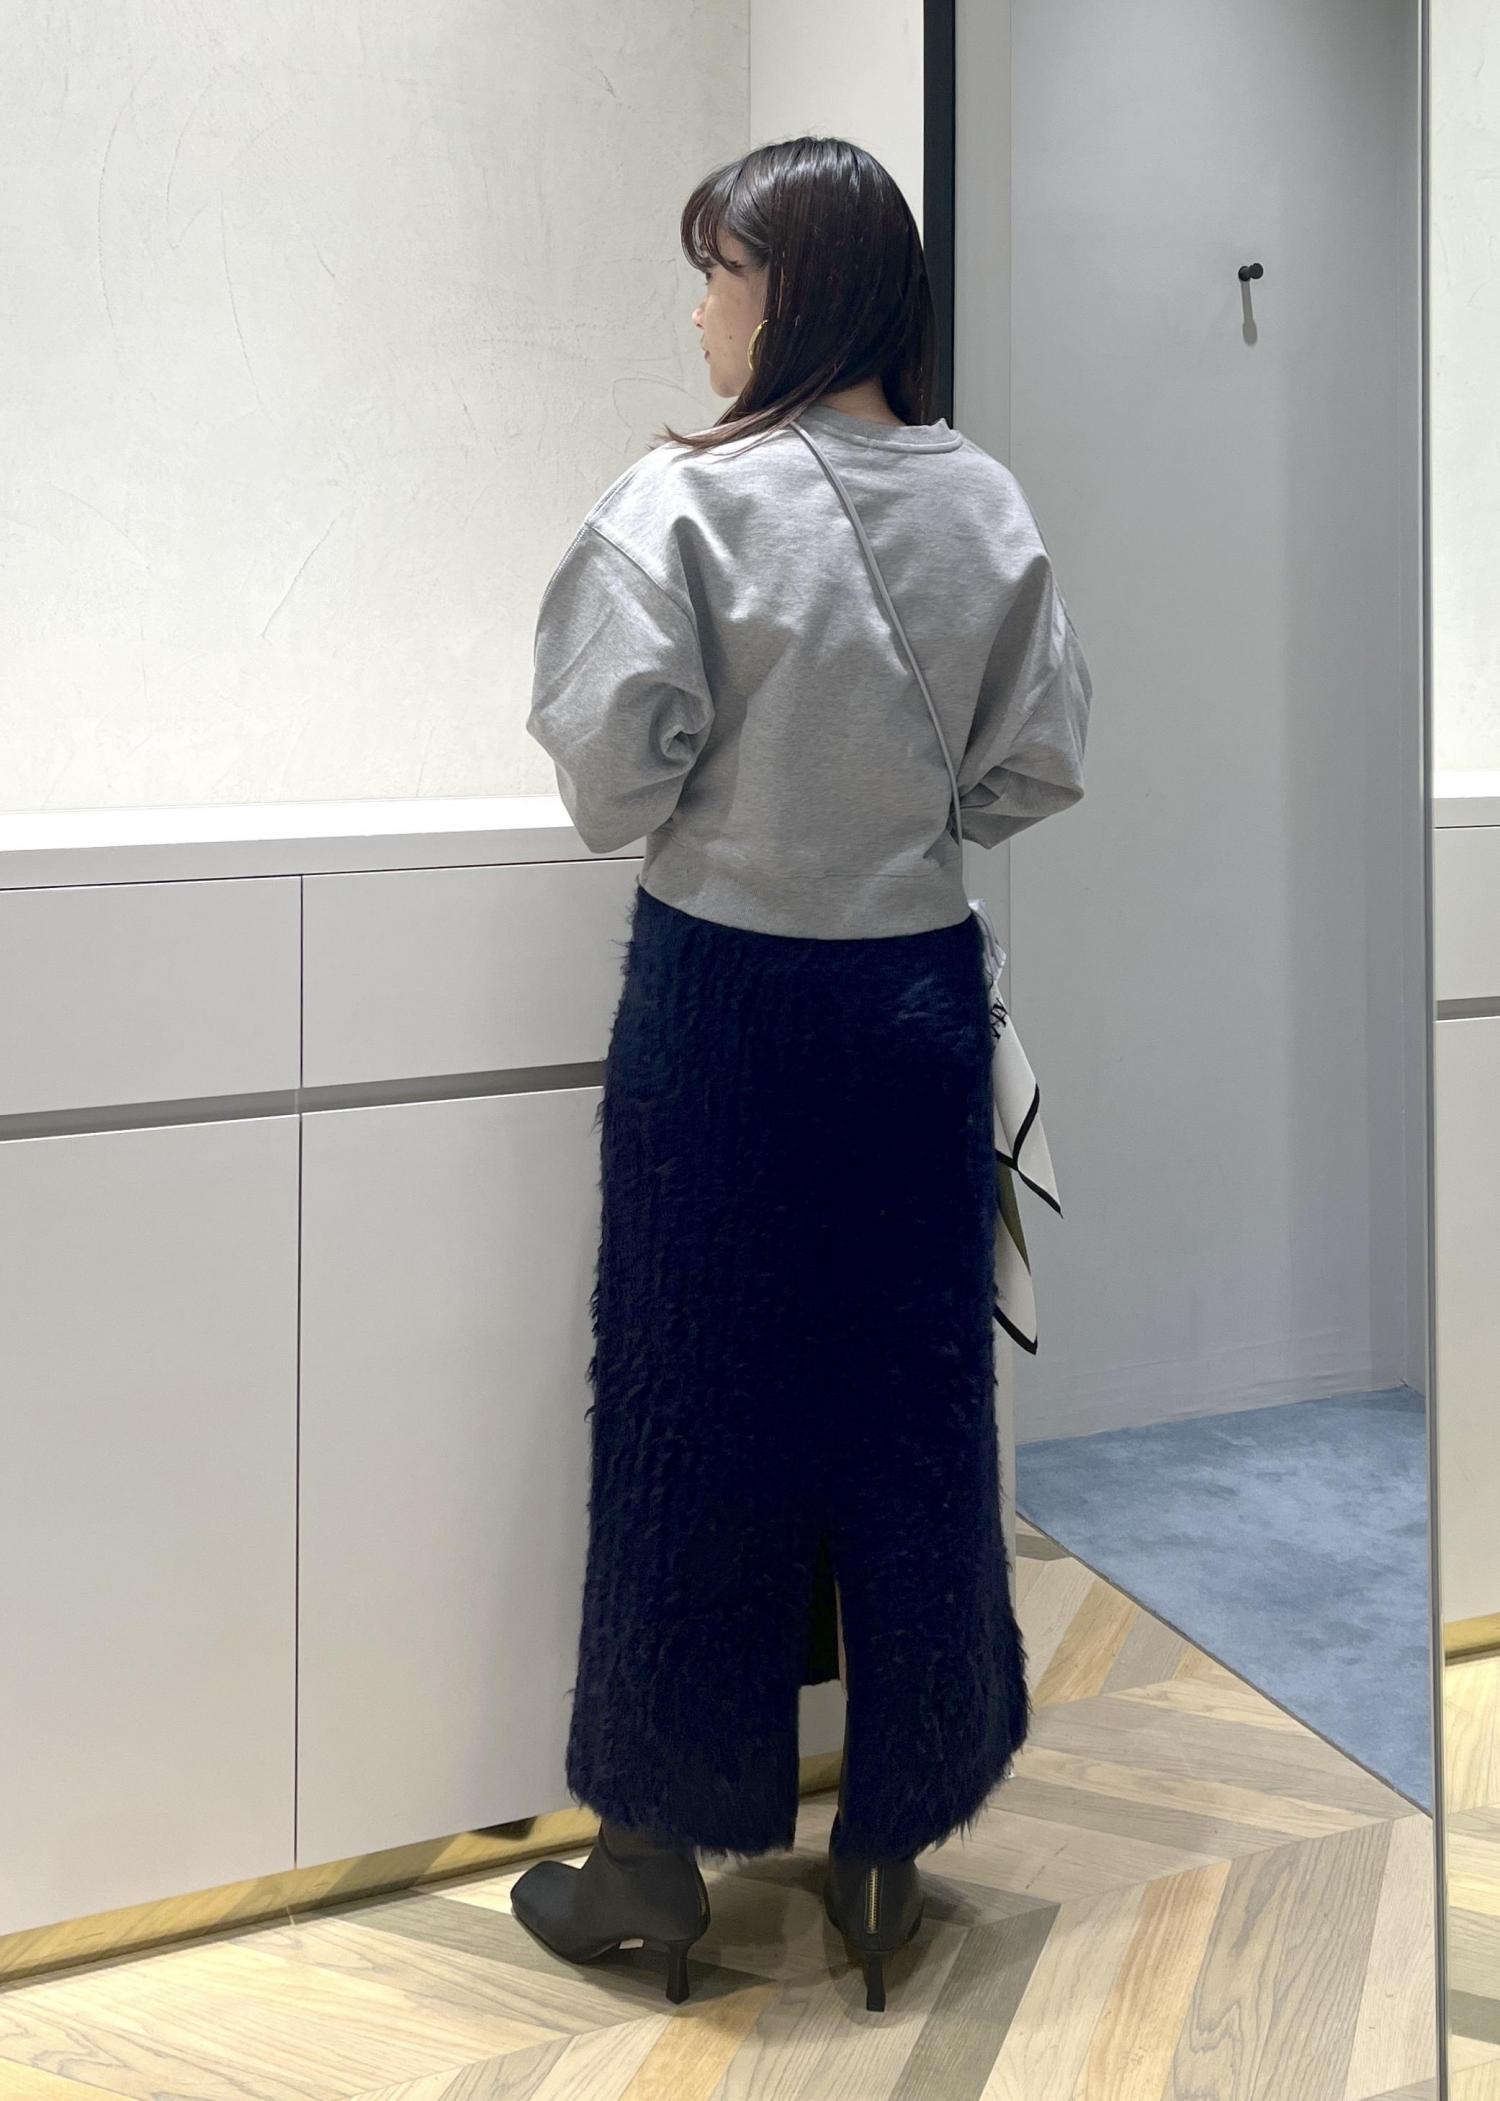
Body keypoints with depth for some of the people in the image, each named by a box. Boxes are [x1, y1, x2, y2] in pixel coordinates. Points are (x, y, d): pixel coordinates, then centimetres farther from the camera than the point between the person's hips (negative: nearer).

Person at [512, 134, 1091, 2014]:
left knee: (692, 1421, 8)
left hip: (726, 999, -4)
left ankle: (656, 1858, 20)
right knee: (912, 1411, 12)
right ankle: (890, 1849, 24)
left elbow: (614, 773, -15)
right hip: (921, 997, 4)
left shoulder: (688, 506, -14)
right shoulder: (987, 506, 1)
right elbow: (1041, 767, 4)